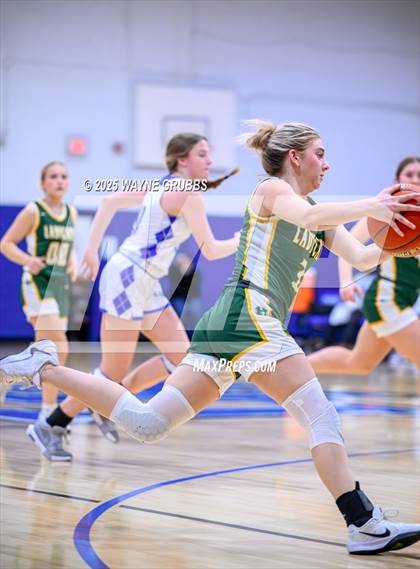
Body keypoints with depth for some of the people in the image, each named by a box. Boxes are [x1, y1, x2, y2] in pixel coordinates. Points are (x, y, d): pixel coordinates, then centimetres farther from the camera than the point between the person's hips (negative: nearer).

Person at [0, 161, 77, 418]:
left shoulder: (71, 213, 11)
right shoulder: (33, 211, -7)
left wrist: (73, 264, 5)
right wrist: (28, 260, -22)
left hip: (61, 286, 7)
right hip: (37, 284, -7)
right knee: (59, 348, -20)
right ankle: (49, 410, -15)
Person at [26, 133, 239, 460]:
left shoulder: (163, 186, 15)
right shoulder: (187, 194, -12)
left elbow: (110, 202, 16)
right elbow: (211, 251, -11)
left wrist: (92, 249, 13)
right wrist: (242, 239, 7)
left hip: (146, 285, 10)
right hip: (128, 278, -10)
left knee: (181, 357, 5)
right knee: (114, 373, -6)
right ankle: (50, 427, 4)